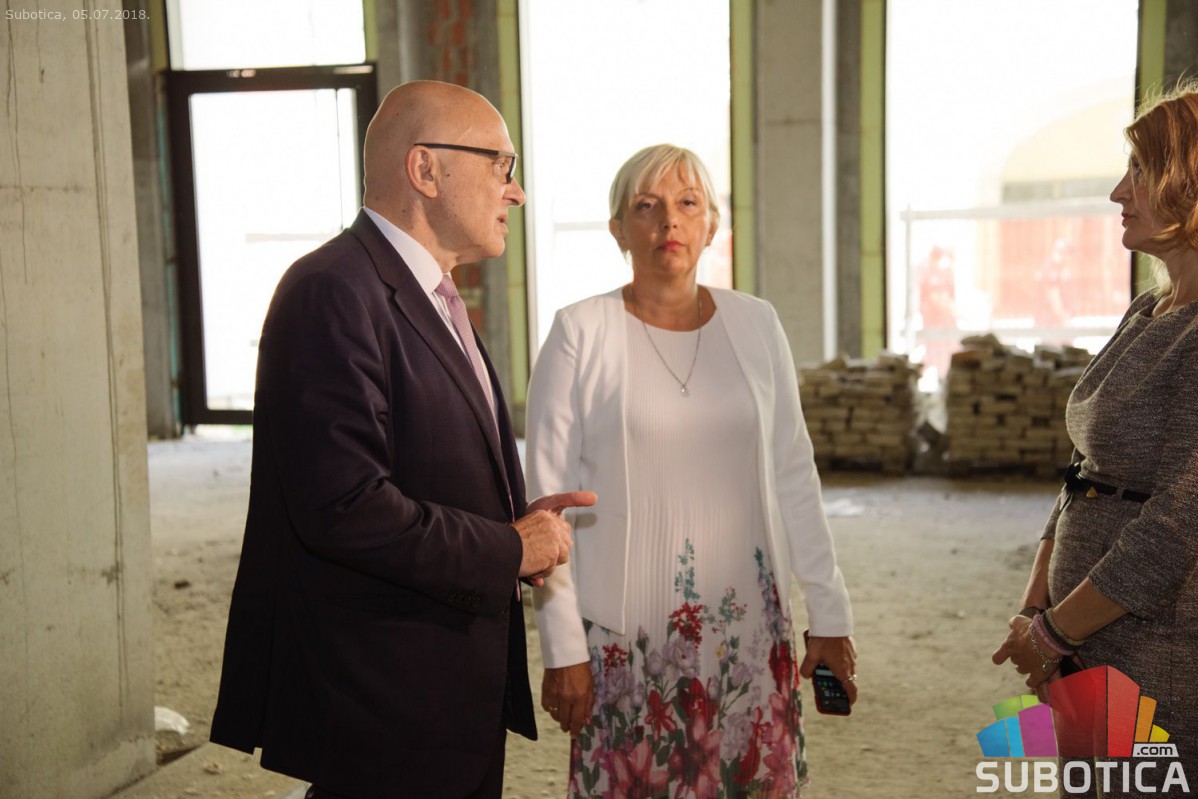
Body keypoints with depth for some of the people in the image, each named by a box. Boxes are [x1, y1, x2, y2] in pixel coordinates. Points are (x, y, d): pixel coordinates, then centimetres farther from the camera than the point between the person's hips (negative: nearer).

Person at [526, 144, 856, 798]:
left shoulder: (754, 324, 4)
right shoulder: (580, 333, -5)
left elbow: (792, 477, 7)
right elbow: (549, 497, -5)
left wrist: (830, 615, 6)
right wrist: (562, 648, -6)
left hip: (748, 623, 3)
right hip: (625, 633, -2)